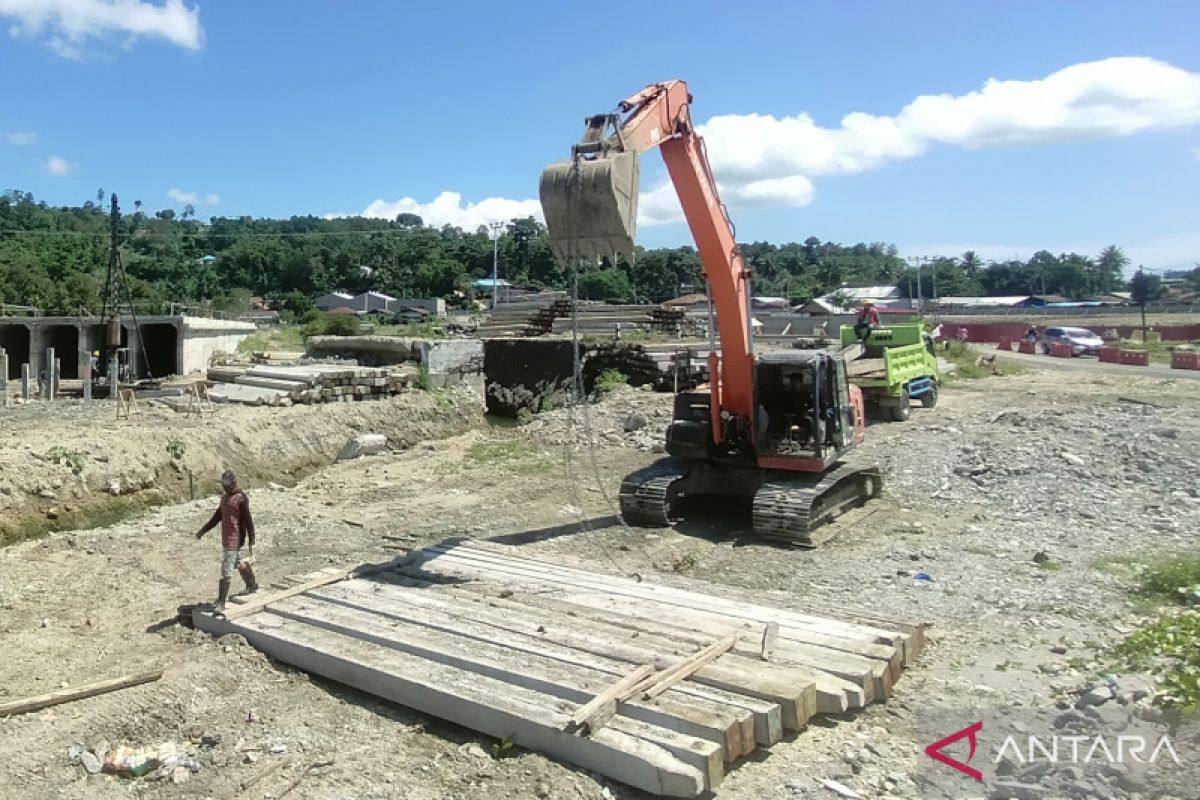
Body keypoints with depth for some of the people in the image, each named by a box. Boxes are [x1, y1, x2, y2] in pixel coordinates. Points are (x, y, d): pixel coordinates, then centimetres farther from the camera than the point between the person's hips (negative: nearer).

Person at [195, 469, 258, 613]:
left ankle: (221, 603, -7)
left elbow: (249, 521, -19)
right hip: (226, 538, 9)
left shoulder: (241, 499, -17)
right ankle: (252, 585, 43)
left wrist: (252, 542, -21)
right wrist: (203, 531, 18)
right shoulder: (225, 497, 12)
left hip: (235, 540, -9)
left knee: (226, 570, -9)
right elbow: (217, 516, 21)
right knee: (239, 563, 24)